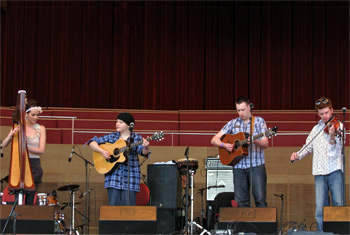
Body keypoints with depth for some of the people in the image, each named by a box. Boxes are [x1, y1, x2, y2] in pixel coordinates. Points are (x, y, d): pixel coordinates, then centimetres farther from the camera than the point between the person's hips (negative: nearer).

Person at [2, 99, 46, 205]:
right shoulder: (18, 126, 4)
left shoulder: (40, 129, 3)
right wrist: (11, 134, -21)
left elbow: (41, 150, -7)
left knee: (29, 199, -4)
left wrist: (25, 146, -22)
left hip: (34, 165, 0)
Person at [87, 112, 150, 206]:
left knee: (128, 208, -6)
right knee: (114, 205, -3)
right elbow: (92, 143, 11)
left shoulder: (136, 138, 4)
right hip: (113, 176, 2)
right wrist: (102, 151, -7)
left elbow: (143, 152, -12)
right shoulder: (111, 136, 10)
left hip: (130, 177, -2)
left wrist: (146, 148, -35)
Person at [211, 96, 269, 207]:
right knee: (241, 201, 1)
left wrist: (255, 141, -23)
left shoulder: (259, 121, 6)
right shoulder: (233, 123, 11)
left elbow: (265, 144, -3)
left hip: (256, 165, -2)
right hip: (238, 166, 2)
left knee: (260, 199, -10)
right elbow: (214, 140, 10)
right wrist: (224, 145, -10)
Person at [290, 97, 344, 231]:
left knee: (338, 205, -6)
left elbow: (334, 151, -11)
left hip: (335, 170, -4)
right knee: (320, 208, -2)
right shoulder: (316, 129, 17)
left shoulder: (338, 126, 1)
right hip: (319, 172, 4)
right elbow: (308, 147, 26)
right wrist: (298, 156, 7)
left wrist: (332, 137, -32)